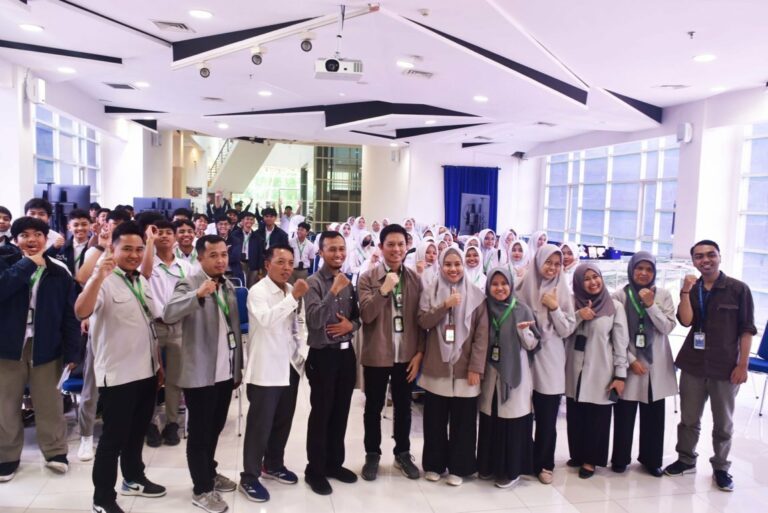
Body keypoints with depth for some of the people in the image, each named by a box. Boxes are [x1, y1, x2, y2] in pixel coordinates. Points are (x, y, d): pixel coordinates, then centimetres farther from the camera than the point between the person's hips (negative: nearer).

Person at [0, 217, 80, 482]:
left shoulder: (59, 273, 0)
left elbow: (69, 315, 0)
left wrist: (72, 351, -5)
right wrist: (28, 264, -17)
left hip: (45, 347, 0)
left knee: (49, 403, 8)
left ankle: (55, 451, 24)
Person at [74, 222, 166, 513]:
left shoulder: (142, 283, 9)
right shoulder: (103, 282, -15)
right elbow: (81, 312, -34)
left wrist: (159, 364, 16)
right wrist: (99, 277, -46)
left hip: (146, 372, 7)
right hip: (118, 375, -7)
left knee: (137, 432, 21)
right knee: (113, 437, 3)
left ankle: (133, 479, 38)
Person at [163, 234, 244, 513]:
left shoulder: (229, 285, 10)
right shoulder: (188, 283, -11)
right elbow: (168, 315, -28)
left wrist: (239, 367, 17)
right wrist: (198, 294, -41)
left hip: (225, 372, 7)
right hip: (200, 373, -6)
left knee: (215, 428, 20)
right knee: (199, 432, 5)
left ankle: (210, 472, 38)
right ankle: (202, 489, 18)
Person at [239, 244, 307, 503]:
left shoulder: (291, 290, 9)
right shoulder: (257, 291, -13)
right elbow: (266, 319, -32)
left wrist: (299, 355, 14)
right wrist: (294, 297, -32)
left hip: (290, 366, 7)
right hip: (265, 369, -7)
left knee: (283, 422, 17)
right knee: (260, 424, 1)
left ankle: (273, 465, 35)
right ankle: (249, 477, 15)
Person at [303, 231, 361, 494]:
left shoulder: (349, 281, 6)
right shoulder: (314, 282, -12)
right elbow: (314, 320, -23)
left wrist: (351, 325, -8)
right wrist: (334, 292, -31)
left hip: (346, 352, 6)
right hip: (323, 355, -6)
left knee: (341, 412, 15)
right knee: (320, 413, 4)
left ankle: (334, 463, 31)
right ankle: (315, 470, 19)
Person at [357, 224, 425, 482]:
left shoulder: (415, 278, 1)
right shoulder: (368, 278, -6)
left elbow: (421, 318, 4)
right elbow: (366, 315, -15)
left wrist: (420, 351, -1)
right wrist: (384, 289, -26)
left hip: (406, 355, 2)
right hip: (376, 355, -2)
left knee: (403, 407, 16)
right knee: (373, 407, 11)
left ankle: (402, 454, 33)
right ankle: (372, 455, 28)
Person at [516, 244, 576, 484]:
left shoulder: (562, 291, 2)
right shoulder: (524, 286, 0)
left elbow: (567, 329, 0)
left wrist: (555, 308, -12)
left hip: (551, 360, 1)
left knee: (547, 417, 6)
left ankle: (544, 464, 23)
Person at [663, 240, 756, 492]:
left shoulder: (739, 289, -4)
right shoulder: (691, 289, 5)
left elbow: (747, 329, -5)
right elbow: (686, 321, -9)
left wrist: (742, 365, -9)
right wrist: (685, 291, -17)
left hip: (725, 367, -2)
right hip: (693, 364, 2)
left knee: (723, 423, 12)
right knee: (689, 419, 12)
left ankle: (721, 467, 28)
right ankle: (686, 459, 29)